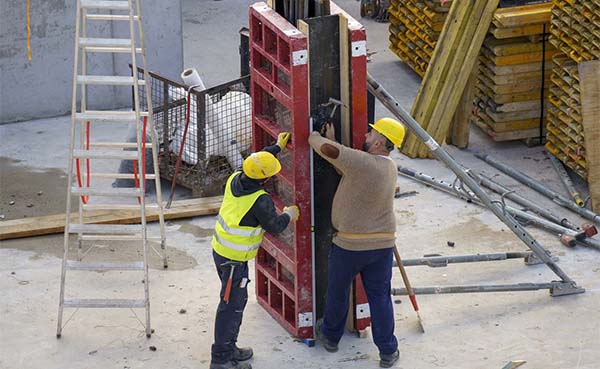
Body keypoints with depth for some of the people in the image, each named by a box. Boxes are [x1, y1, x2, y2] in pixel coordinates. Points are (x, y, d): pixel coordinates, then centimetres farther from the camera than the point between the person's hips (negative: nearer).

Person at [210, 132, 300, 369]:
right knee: (231, 305, -2)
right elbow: (275, 226, -11)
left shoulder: (235, 179, -2)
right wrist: (289, 215, 9)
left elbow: (256, 161, 19)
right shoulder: (260, 201, -24)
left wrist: (278, 147, 29)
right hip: (234, 259, -9)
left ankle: (229, 348, 32)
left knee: (238, 300, 21)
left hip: (221, 249, 9)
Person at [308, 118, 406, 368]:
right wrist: (333, 141, 8)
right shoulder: (391, 168, 2)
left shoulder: (363, 163, -23)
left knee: (337, 291, 18)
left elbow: (328, 150, -27)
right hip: (382, 244, 5)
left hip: (349, 244, -5)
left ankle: (330, 336, 38)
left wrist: (314, 137, -5)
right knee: (380, 296, 12)